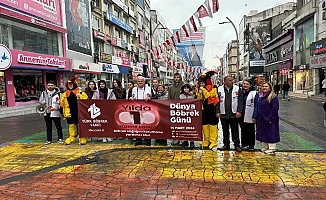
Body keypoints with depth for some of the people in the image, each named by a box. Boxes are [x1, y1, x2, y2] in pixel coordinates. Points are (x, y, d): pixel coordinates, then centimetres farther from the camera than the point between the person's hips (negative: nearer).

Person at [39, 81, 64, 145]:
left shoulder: (58, 93, -3)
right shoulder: (44, 93, 9)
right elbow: (40, 100, 20)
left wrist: (56, 108, -19)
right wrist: (42, 102, -3)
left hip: (56, 113, -4)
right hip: (47, 113, 4)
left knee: (58, 126, 2)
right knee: (48, 127, 12)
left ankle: (60, 139, 10)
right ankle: (49, 140, 21)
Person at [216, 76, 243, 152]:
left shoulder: (237, 88, 1)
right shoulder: (220, 89, 2)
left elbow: (240, 101, -1)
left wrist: (239, 111, -9)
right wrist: (217, 112, -4)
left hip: (234, 114, -1)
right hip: (223, 114, 1)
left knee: (235, 130, 5)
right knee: (225, 130, 11)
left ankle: (237, 145, 15)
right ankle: (226, 144, 22)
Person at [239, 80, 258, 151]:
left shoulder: (254, 93, -6)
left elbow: (256, 105, -9)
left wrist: (254, 116, -14)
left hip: (250, 117, -4)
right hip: (242, 116, 4)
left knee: (251, 131, 8)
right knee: (243, 130, 12)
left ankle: (251, 145, 18)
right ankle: (244, 144, 24)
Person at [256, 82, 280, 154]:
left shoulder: (273, 97, -11)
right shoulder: (261, 97, 12)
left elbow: (275, 109, -17)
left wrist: (269, 118, -20)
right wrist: (257, 117, 12)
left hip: (270, 120, -8)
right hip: (261, 120, 8)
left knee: (270, 134, 0)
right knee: (264, 134, 14)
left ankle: (272, 148, 11)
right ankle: (266, 147, 27)